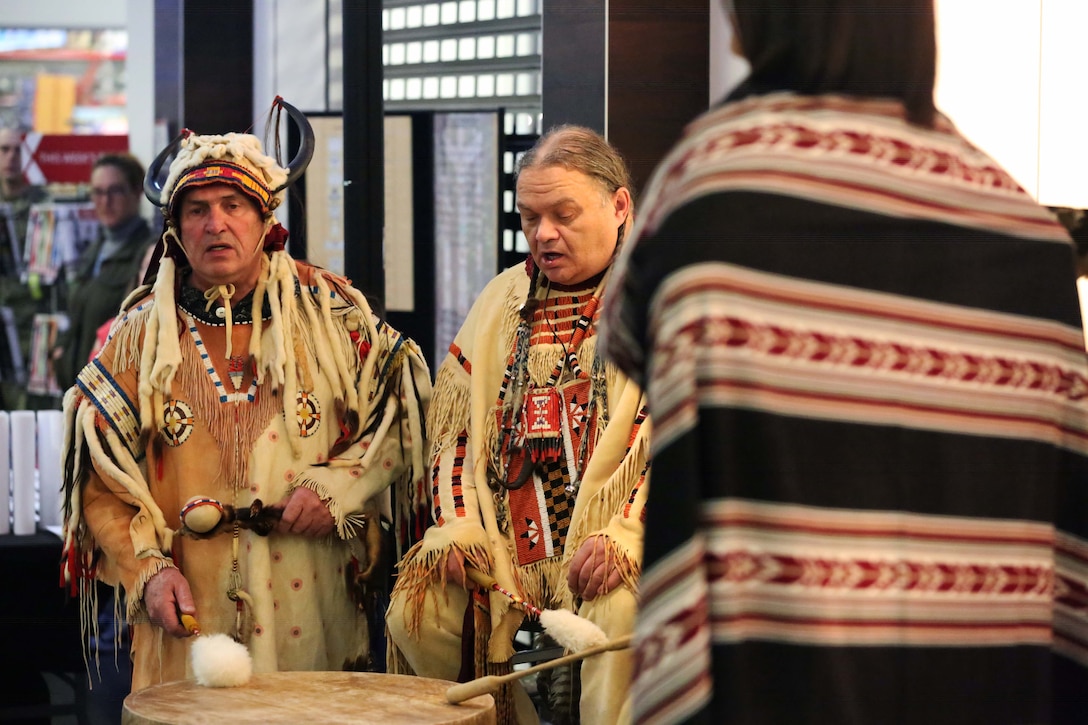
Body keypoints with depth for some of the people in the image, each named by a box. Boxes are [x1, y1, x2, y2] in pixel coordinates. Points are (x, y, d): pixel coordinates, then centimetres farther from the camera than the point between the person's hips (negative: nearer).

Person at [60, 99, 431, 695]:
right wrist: (147, 570, -7)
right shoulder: (142, 335, 4)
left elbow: (399, 422, 7)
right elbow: (101, 480, 5)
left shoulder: (329, 313, 4)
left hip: (310, 605, 0)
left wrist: (337, 485, -9)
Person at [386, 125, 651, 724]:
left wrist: (628, 536, -21)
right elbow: (453, 423, 20)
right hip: (502, 540, 5)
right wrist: (457, 524, 2)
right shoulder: (503, 300, 20)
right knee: (417, 610, -18)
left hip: (613, 544, -5)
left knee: (620, 615, -35)